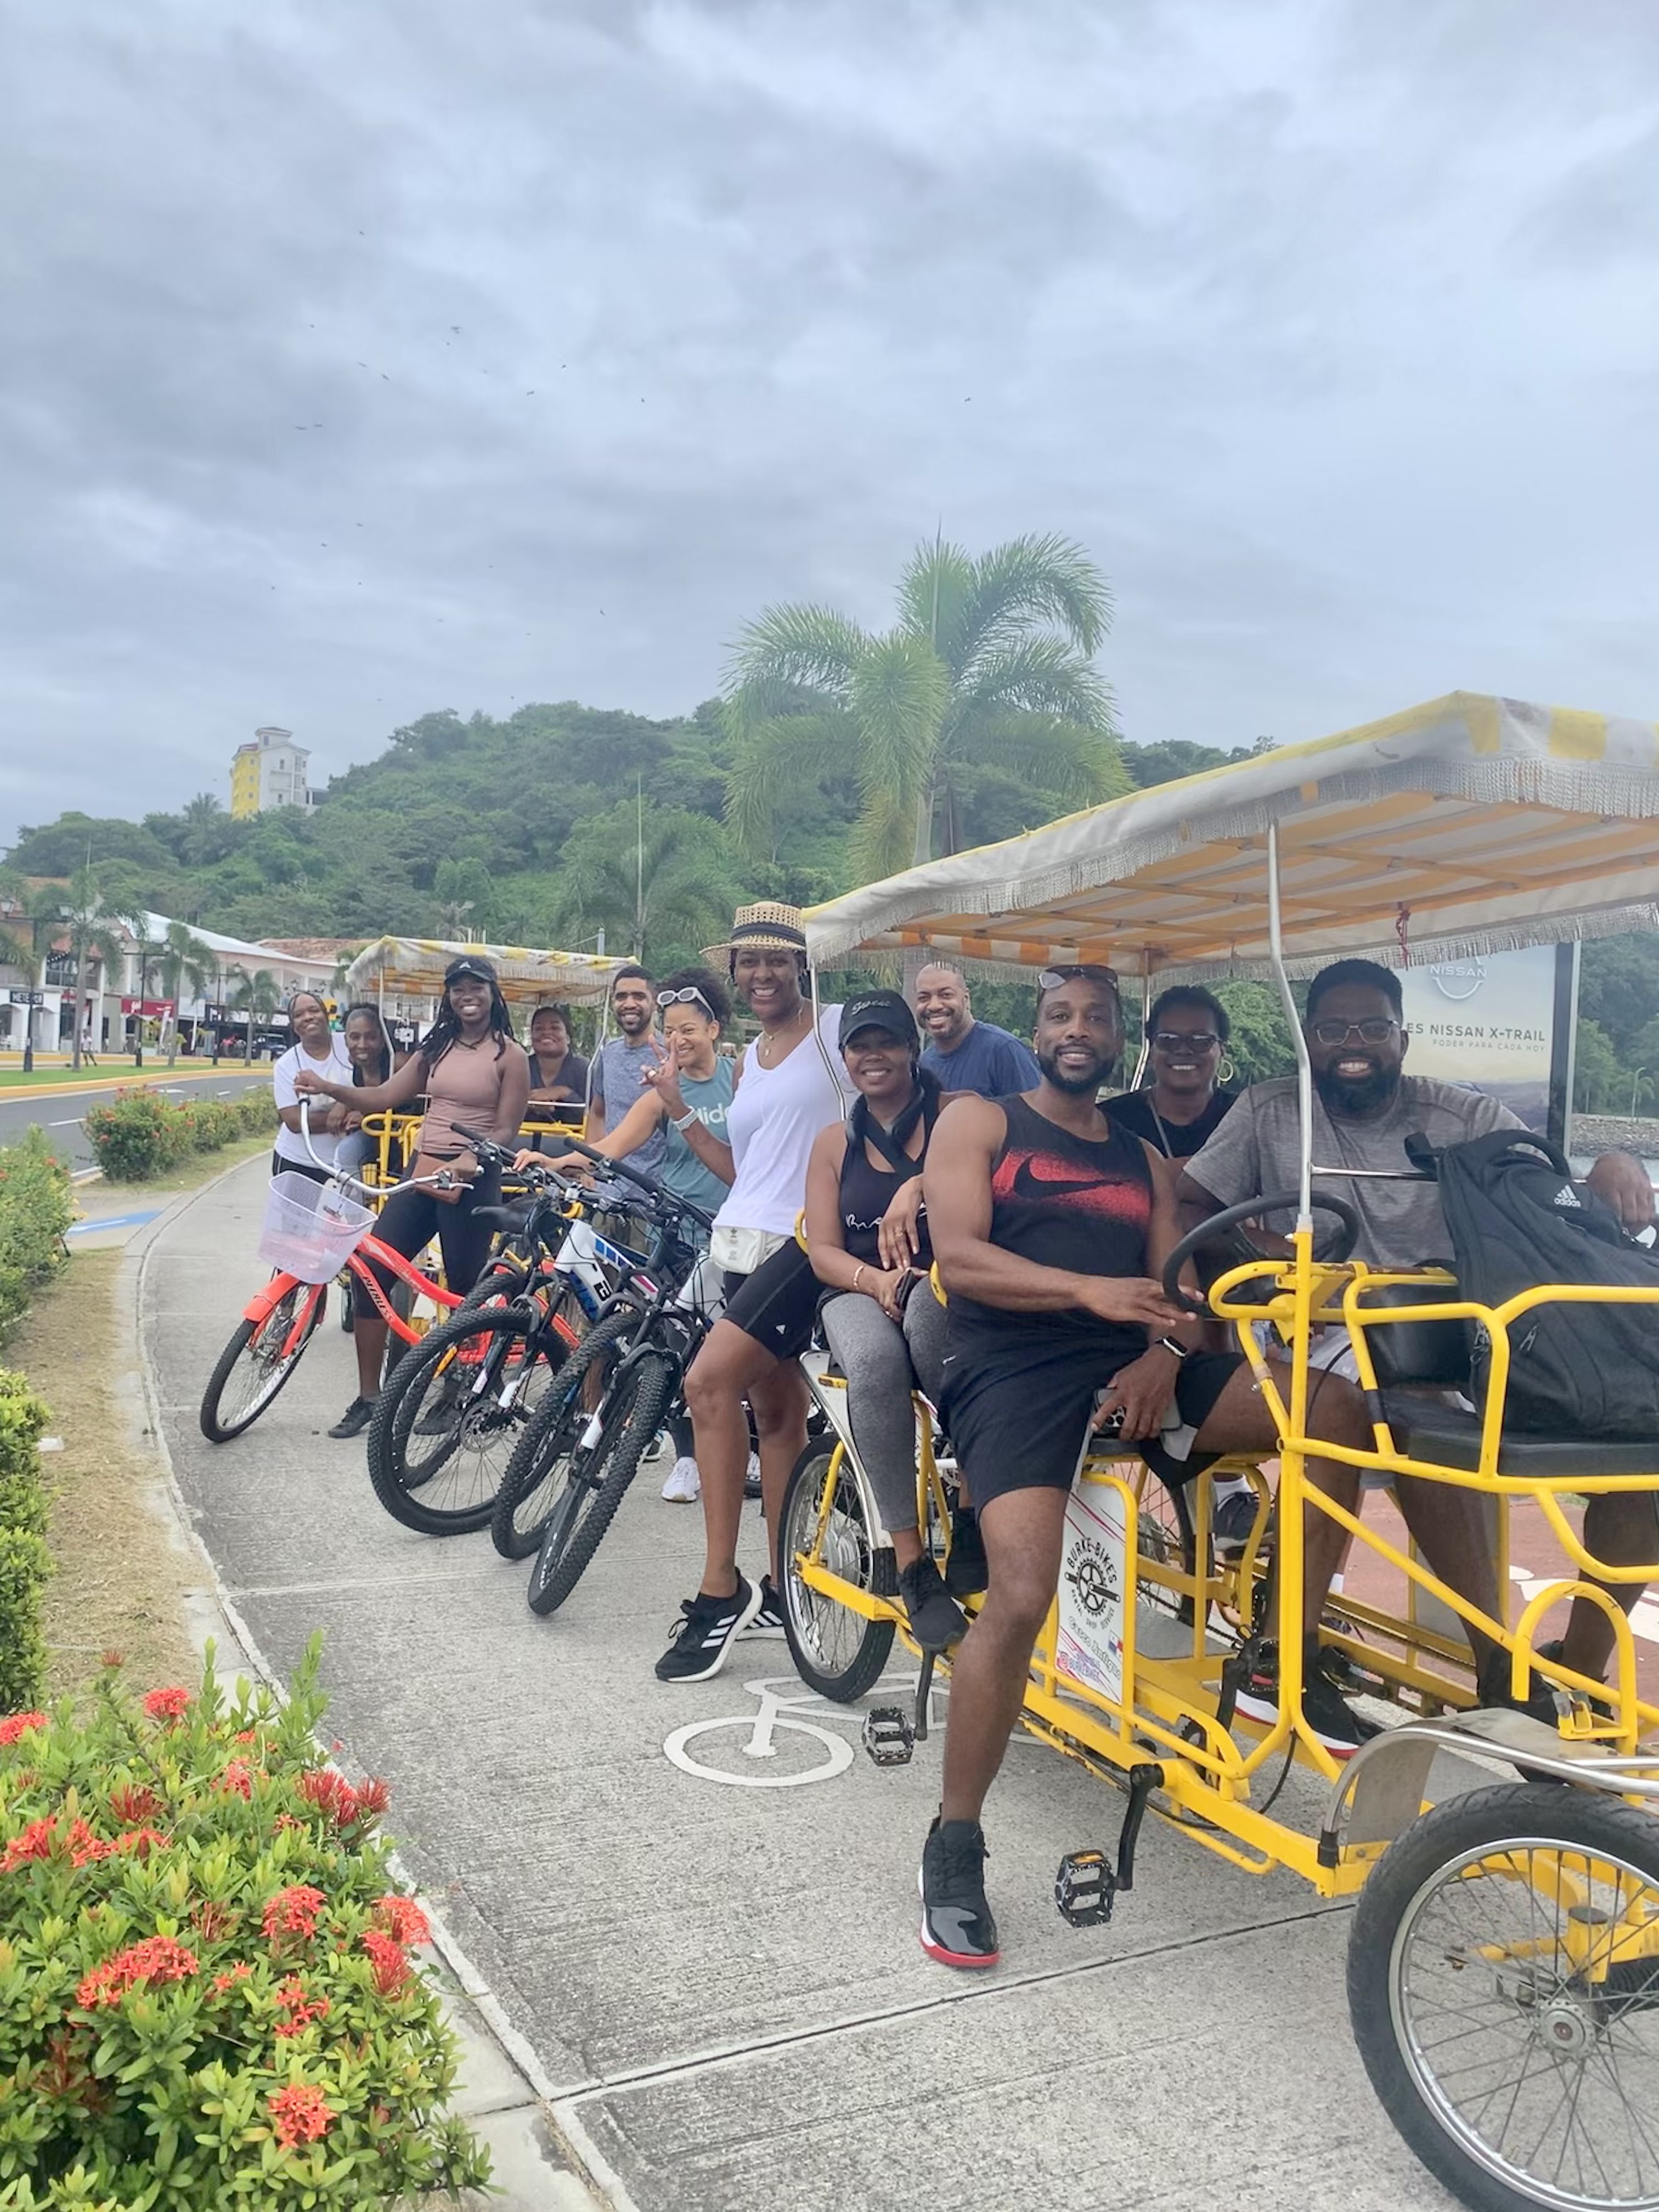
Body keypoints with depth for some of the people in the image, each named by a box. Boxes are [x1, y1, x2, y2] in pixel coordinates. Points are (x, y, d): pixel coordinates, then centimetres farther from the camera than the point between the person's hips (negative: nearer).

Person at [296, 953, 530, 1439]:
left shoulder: (508, 1055, -3)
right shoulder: (436, 1047, 13)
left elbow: (506, 1131, -8)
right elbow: (384, 1096, 10)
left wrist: (463, 1166, -24)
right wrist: (328, 1088, -4)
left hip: (472, 1182, -5)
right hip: (422, 1174, 6)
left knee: (464, 1291, 1)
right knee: (371, 1272, -3)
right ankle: (367, 1397, 6)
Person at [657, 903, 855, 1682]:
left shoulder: (839, 1030, -2)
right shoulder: (749, 1059, 19)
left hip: (807, 1238, -8)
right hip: (744, 1242, 8)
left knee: (709, 1381, -22)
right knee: (774, 1410, 11)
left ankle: (721, 1588, -14)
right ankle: (781, 1591, 20)